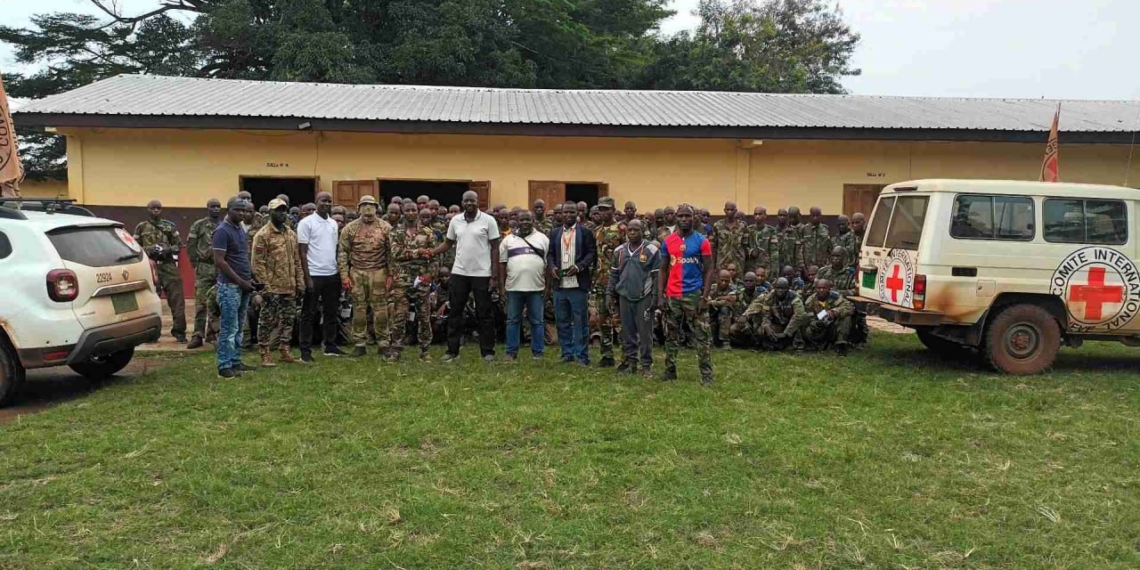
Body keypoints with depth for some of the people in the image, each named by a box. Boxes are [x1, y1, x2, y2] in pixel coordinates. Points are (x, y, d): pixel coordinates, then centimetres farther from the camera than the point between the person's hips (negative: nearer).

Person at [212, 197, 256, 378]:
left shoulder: (241, 229, 14)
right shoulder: (222, 231, -12)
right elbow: (219, 261, -18)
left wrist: (249, 278, 8)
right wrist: (241, 281, -17)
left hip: (243, 286, 9)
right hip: (230, 286, -9)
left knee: (238, 328, 12)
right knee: (229, 328, -7)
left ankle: (236, 362, 19)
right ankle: (224, 367, -2)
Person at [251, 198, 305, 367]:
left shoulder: (291, 234, 14)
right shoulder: (263, 235, -8)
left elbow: (297, 260, 17)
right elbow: (258, 263, -12)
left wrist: (300, 282, 10)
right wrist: (264, 286, -17)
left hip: (290, 287, 7)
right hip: (272, 287, -6)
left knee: (288, 320, 11)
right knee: (267, 321, 0)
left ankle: (284, 350, 22)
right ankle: (265, 354, 7)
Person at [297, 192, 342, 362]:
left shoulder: (334, 223, 11)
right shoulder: (306, 223, -7)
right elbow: (302, 252, -8)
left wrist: (340, 272, 9)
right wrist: (307, 277, -13)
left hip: (332, 275, 6)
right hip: (314, 275, -6)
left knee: (331, 312, 12)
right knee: (309, 314, 1)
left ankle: (331, 346, 21)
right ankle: (305, 350, 6)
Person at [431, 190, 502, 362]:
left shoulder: (488, 220, -5)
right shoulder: (455, 221, 5)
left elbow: (494, 248, -4)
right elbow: (448, 243, 15)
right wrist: (429, 253, -2)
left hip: (482, 274, -3)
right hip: (459, 273, 4)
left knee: (484, 314, 5)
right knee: (455, 312, 8)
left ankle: (488, 351, 13)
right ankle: (452, 351, 16)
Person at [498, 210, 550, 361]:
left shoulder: (543, 239, 7)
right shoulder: (508, 239, 8)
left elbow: (548, 263, 4)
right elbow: (502, 263, 7)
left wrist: (547, 285, -3)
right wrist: (502, 285, 0)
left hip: (536, 287, -1)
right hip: (513, 287, 1)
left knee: (536, 321, 4)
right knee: (513, 320, 6)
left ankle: (537, 352, 11)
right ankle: (511, 352, 13)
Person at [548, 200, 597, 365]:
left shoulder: (585, 232, 2)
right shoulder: (555, 233, 16)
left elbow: (592, 253, -3)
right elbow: (550, 254, 14)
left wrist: (579, 266, -17)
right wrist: (552, 267, -5)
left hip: (578, 284, -4)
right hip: (560, 284, 4)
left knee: (580, 321, -1)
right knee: (562, 321, 8)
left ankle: (581, 355, 4)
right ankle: (567, 353, 16)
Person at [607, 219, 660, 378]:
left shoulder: (651, 250, -6)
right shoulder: (620, 251, 8)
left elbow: (657, 276, -6)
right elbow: (613, 274, 14)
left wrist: (655, 297, -10)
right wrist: (609, 293, 7)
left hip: (644, 298, -4)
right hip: (624, 297, 5)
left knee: (645, 332, 0)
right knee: (627, 332, 10)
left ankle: (646, 365, 8)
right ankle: (630, 362, 19)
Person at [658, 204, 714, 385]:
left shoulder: (701, 241, -3)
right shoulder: (668, 241, 6)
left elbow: (709, 271, -3)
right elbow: (663, 270, 10)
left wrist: (705, 297, -11)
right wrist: (660, 296, 2)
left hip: (694, 295, -3)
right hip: (672, 296, 3)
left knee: (701, 337, -2)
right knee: (671, 336, 11)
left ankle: (706, 375, 3)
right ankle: (670, 371, 22)